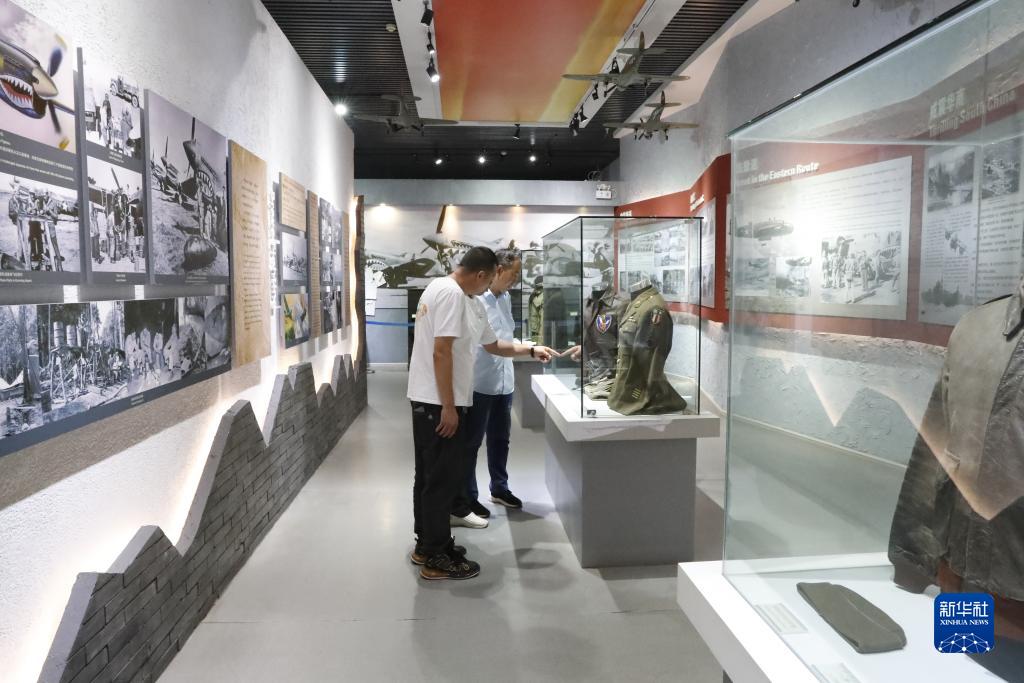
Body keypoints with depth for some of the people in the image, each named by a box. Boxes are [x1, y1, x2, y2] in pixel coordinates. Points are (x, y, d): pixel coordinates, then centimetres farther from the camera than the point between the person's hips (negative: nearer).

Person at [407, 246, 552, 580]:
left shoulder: (469, 302, 14)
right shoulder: (451, 294, -17)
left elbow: (493, 345, 24)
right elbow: (441, 352, -23)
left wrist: (531, 350, 27)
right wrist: (448, 408, -22)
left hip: (427, 401, 11)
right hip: (438, 403, -11)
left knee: (430, 475, 17)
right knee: (443, 478, -2)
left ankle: (426, 544, 30)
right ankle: (436, 558, 8)